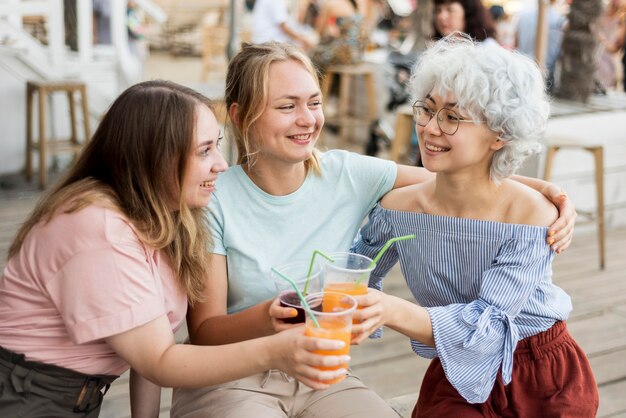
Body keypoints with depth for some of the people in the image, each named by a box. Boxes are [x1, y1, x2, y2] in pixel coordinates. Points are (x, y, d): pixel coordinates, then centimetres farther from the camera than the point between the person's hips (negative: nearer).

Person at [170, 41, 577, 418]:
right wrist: (266, 319, -34)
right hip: (231, 381, -3)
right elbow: (203, 332, -13)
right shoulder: (215, 200, -12)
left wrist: (545, 190, -17)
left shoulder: (348, 175, -5)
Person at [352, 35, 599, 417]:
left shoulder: (533, 216, -22)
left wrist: (392, 311, -44)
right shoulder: (398, 207, -12)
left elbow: (486, 325, -28)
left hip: (545, 381, 0)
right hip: (456, 380, 1)